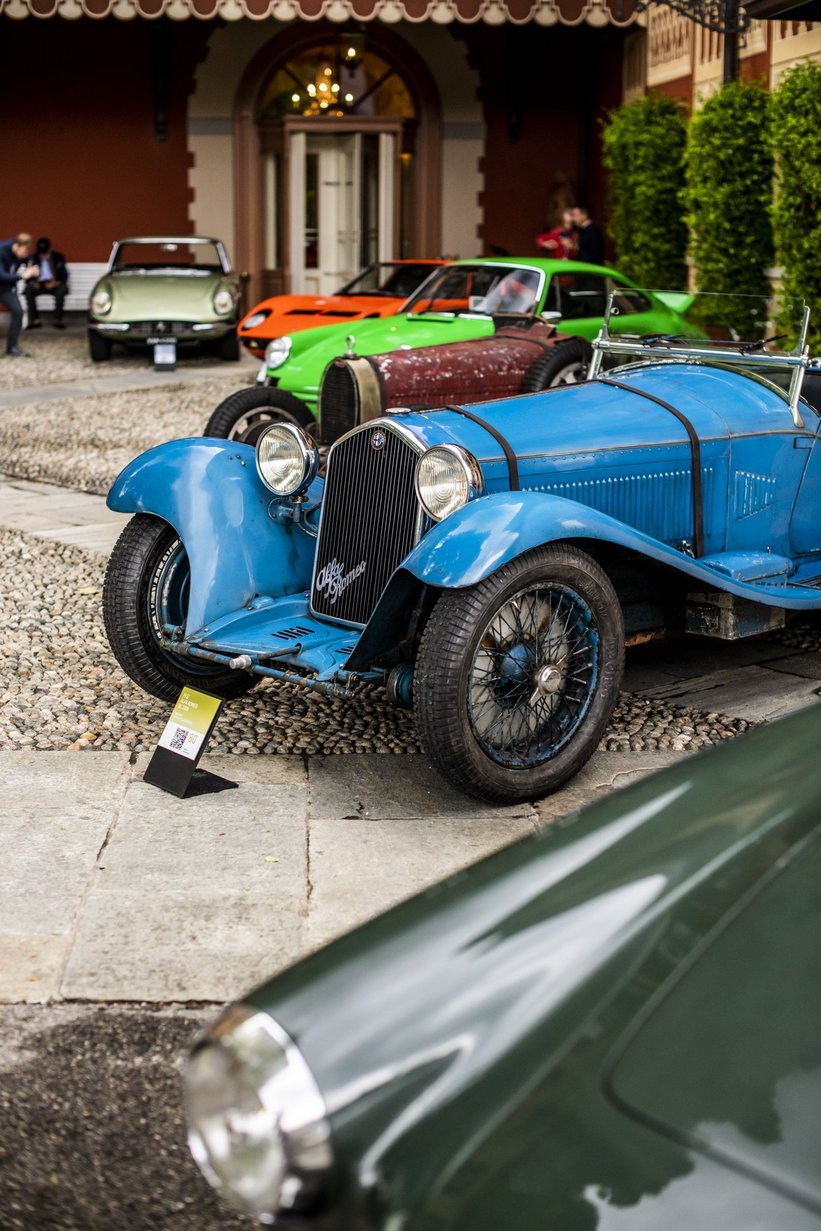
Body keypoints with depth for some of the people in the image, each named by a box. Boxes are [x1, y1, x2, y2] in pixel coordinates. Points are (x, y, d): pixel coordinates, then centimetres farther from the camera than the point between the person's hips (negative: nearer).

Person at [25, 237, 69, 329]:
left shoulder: (58, 257, 6)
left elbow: (64, 275, -1)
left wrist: (56, 282, -21)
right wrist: (33, 283, -17)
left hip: (54, 285, -1)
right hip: (39, 285, 1)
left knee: (62, 288, -36)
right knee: (29, 289, -32)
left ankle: (58, 319, -33)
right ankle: (34, 320, -30)